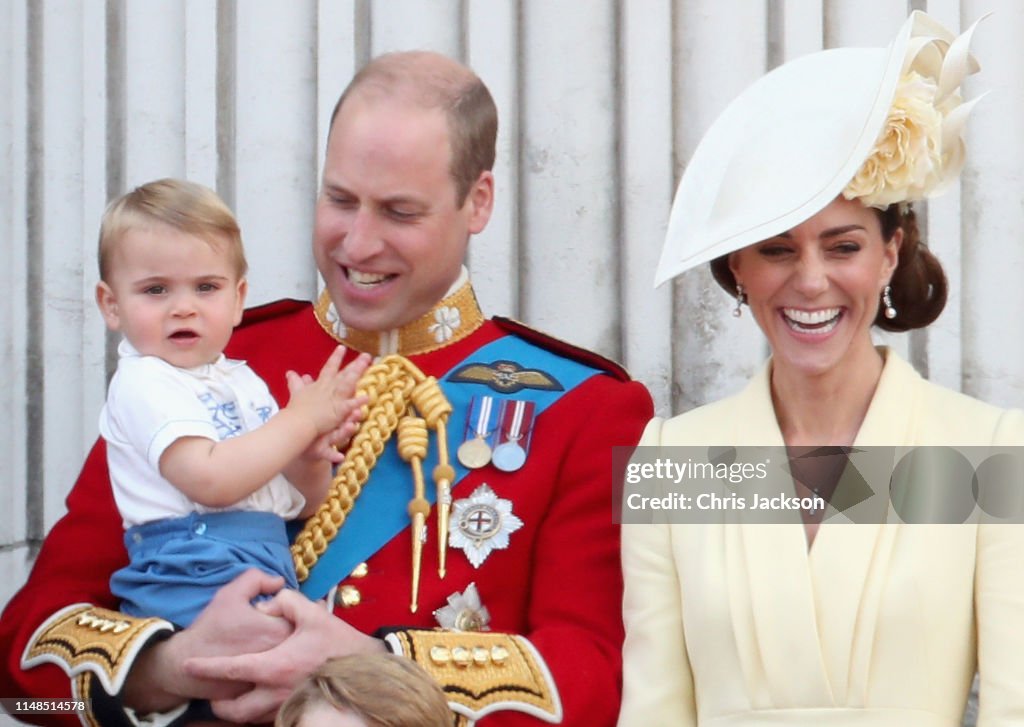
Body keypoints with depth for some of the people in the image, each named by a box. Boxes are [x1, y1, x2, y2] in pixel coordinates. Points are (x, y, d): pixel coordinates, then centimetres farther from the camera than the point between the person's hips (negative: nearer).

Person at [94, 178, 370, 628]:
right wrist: (302, 419, -10)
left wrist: (312, 459, 1)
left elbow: (304, 505, 24)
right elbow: (210, 480, -19)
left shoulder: (243, 381, 21)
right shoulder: (144, 383, -3)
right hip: (194, 584, -8)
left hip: (273, 567, 8)